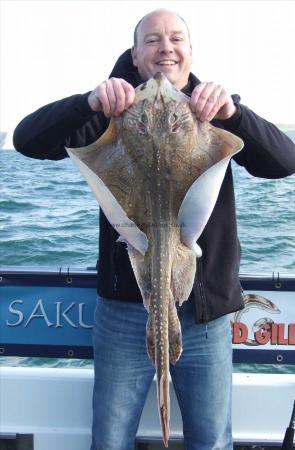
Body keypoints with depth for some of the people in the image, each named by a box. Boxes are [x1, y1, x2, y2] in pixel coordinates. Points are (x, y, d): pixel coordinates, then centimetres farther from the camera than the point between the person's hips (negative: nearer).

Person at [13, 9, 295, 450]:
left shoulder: (218, 113, 4)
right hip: (125, 308, 0)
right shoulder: (113, 112, 1)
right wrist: (89, 102, -30)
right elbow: (28, 140, -11)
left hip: (206, 310, 1)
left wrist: (234, 112, -29)